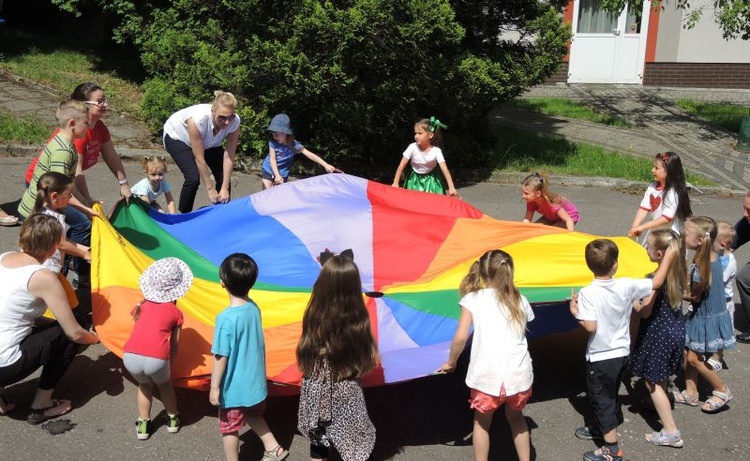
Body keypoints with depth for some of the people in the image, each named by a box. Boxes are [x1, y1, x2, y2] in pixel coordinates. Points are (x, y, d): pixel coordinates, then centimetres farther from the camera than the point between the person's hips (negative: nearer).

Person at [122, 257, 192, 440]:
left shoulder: (143, 305, 22)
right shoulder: (175, 312, 14)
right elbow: (174, 346, 15)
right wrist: (168, 364, 27)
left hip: (130, 357, 3)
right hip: (156, 359, -2)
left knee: (144, 385, 33)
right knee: (165, 384, 30)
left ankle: (143, 424, 35)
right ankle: (172, 419, 43)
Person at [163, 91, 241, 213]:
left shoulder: (234, 122, -31)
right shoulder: (198, 119, -43)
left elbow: (228, 157, -25)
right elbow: (199, 159, -35)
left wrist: (225, 188, -26)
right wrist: (210, 189, -30)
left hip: (208, 141, 4)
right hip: (177, 136, -4)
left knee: (224, 177, -9)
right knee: (193, 178, -21)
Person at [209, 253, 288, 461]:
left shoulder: (226, 318, -27)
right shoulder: (254, 308, -6)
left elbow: (220, 357, -22)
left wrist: (214, 387, -11)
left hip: (234, 387, -7)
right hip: (255, 382, 7)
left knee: (229, 428, 15)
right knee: (253, 415, 30)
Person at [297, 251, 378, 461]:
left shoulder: (314, 317, -16)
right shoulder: (358, 319, -18)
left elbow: (305, 359, 0)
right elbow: (371, 361, -7)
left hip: (317, 395, 2)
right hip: (347, 396, -2)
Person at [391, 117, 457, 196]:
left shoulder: (436, 151, -21)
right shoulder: (412, 147, -20)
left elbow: (445, 170, -25)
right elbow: (402, 166, -15)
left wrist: (451, 188, -35)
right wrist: (395, 183, -18)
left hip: (430, 181, 0)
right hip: (414, 180, 0)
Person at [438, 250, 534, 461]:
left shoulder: (472, 299, 0)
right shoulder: (520, 300, 10)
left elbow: (460, 337, -6)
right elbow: (523, 331, 15)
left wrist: (451, 362, 7)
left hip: (487, 375, -3)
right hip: (519, 374, 3)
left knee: (482, 422, 20)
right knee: (515, 416, 28)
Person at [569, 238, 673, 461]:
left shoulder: (587, 293, -24)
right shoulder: (627, 286, -10)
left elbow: (590, 326, -27)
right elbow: (656, 283, 3)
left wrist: (575, 312, -9)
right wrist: (668, 257, 14)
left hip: (600, 357, -6)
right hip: (621, 353, 6)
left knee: (601, 399, 8)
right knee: (610, 394, 25)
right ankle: (602, 428, 47)